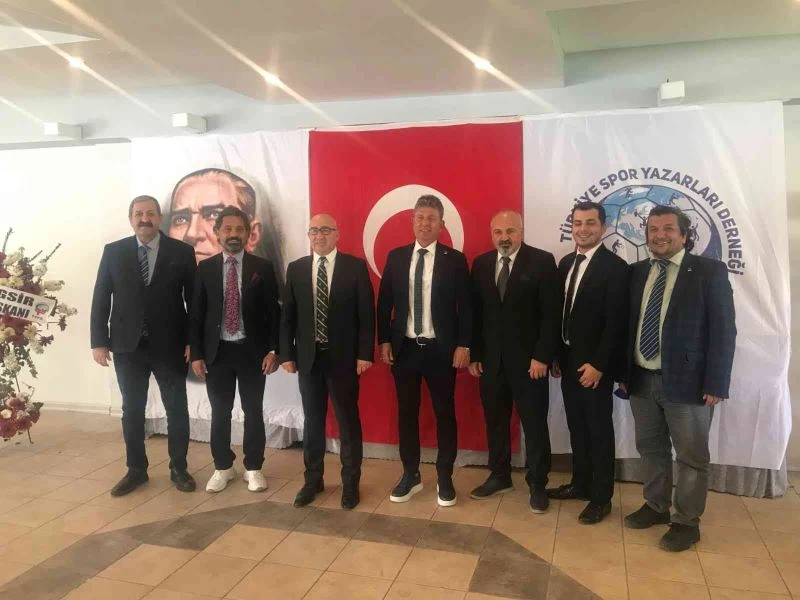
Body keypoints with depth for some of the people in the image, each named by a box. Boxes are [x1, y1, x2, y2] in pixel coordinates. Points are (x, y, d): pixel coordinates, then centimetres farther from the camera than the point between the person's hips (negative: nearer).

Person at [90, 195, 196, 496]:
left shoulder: (182, 252, -1)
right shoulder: (113, 251, 4)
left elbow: (194, 299, -1)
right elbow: (101, 299, 3)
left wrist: (192, 340, -6)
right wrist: (99, 341, -3)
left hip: (170, 345, -1)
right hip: (127, 345, 2)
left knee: (177, 409, 6)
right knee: (132, 410, 11)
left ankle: (178, 468, 21)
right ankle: (136, 469, 25)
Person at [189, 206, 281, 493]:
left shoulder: (262, 267, 0)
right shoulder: (205, 268, 3)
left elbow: (274, 312, -1)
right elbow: (196, 314, 3)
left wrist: (273, 350, -7)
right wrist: (196, 354, -2)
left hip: (252, 351, -1)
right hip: (217, 351, 1)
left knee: (254, 411, 7)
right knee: (220, 413, 9)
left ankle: (253, 468, 22)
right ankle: (223, 467, 26)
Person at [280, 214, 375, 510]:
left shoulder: (355, 266, -3)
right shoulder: (296, 269, 6)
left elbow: (366, 314, -5)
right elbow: (287, 315, 7)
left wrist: (365, 354, -10)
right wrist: (287, 353, 1)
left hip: (343, 357, -3)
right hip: (308, 357, 3)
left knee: (348, 421, 7)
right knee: (312, 421, 13)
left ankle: (350, 483, 21)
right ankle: (313, 479, 28)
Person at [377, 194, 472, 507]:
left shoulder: (455, 259, -2)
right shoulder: (396, 257, 5)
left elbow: (465, 306, -2)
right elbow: (384, 302, 7)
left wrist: (463, 345, -8)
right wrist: (384, 340, 1)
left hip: (441, 349, -2)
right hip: (404, 348, 2)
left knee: (445, 413, 8)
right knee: (406, 413, 11)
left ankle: (445, 477, 22)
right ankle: (410, 475, 26)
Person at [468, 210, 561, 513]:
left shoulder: (542, 261, -6)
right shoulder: (481, 264, 6)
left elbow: (551, 314, -9)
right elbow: (475, 312, 7)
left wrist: (542, 357, -14)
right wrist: (474, 354, 4)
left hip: (528, 360, -4)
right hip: (491, 360, 4)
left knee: (535, 425, 7)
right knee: (495, 422, 14)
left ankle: (537, 484, 22)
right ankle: (499, 476, 31)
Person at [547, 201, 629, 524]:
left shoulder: (615, 266, -13)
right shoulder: (566, 263, 10)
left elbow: (616, 323, -16)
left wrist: (598, 364, -19)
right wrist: (556, 355, 10)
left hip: (595, 364, -7)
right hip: (568, 360, 7)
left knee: (599, 430, 5)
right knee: (576, 427, 17)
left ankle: (601, 497, 18)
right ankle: (580, 484, 32)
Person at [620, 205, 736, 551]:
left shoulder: (710, 271, -6)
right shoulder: (637, 273, 8)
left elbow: (723, 330, -10)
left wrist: (715, 384, -14)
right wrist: (624, 370, 6)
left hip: (686, 380, -5)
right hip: (642, 380, 5)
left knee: (691, 456, 8)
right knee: (650, 448, 17)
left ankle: (686, 522, 23)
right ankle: (656, 506, 35)